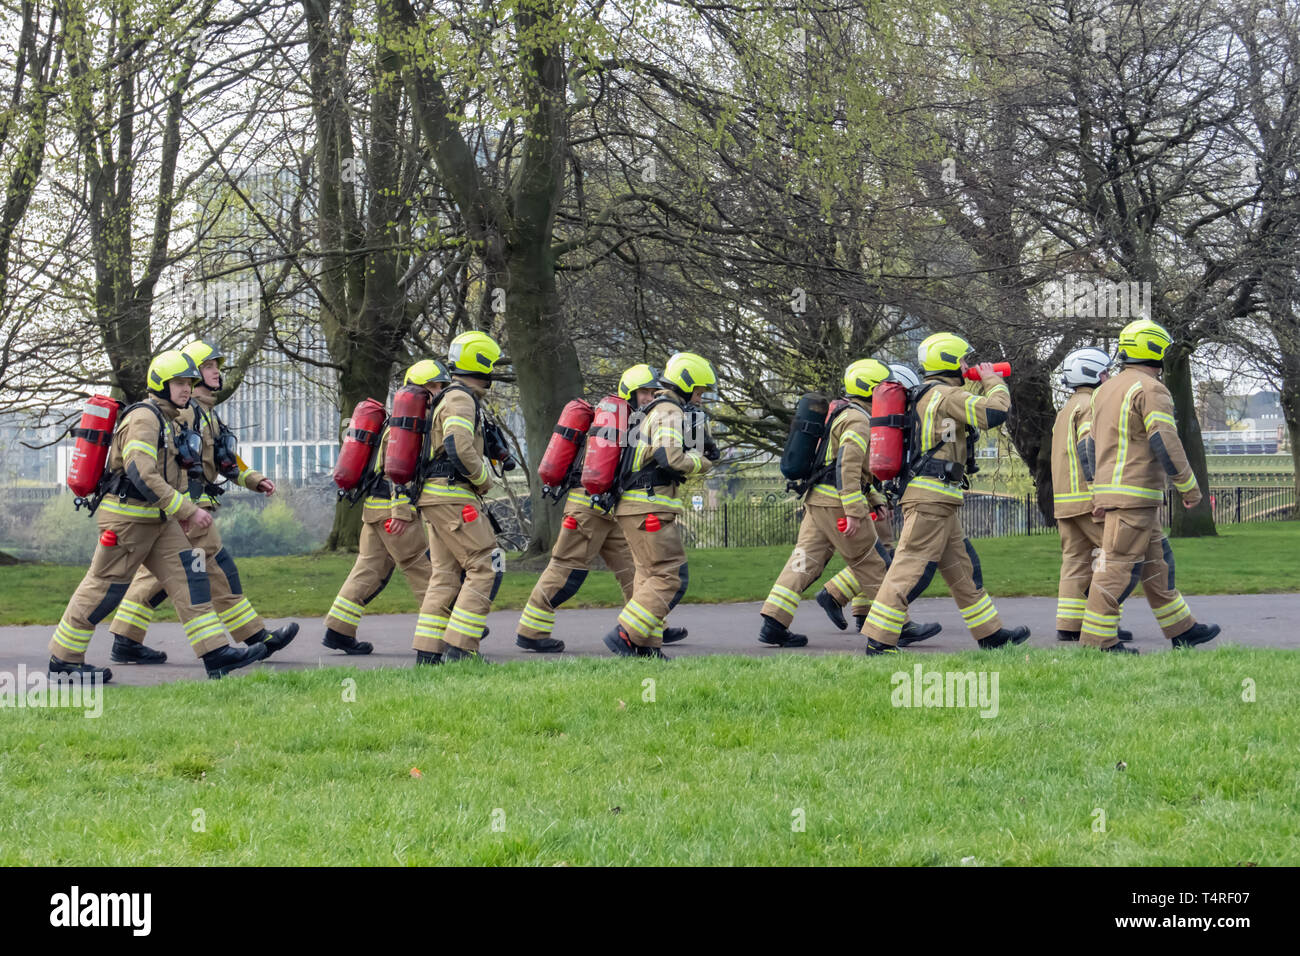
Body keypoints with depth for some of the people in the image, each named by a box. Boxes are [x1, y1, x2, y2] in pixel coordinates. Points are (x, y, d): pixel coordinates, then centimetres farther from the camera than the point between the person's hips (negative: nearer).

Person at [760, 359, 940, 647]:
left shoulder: (841, 414, 21)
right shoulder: (859, 421, -12)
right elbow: (847, 466, -22)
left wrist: (874, 501, 30)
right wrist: (853, 512, -25)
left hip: (817, 500, 9)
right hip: (838, 504, -9)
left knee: (804, 563, 4)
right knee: (873, 567, -2)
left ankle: (773, 624, -3)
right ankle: (900, 627, 2)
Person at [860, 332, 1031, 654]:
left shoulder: (928, 396, 21)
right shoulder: (945, 395, -10)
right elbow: (993, 412, -17)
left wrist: (984, 385, 24)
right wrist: (992, 382, 1)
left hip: (940, 504, 11)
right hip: (930, 498, -11)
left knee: (962, 568, 15)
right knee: (911, 570, -11)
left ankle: (991, 633, 22)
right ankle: (878, 641, -12)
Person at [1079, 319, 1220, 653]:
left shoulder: (1106, 391, 17)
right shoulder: (1151, 389, -11)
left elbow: (1094, 447, 19)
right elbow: (1165, 442, -20)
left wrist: (1100, 494, 23)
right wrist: (1189, 485, -12)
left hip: (1110, 490, 9)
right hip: (1135, 495, -9)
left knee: (1156, 562, 14)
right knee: (1120, 566, -8)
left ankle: (1181, 628, 19)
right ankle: (1097, 639, -9)